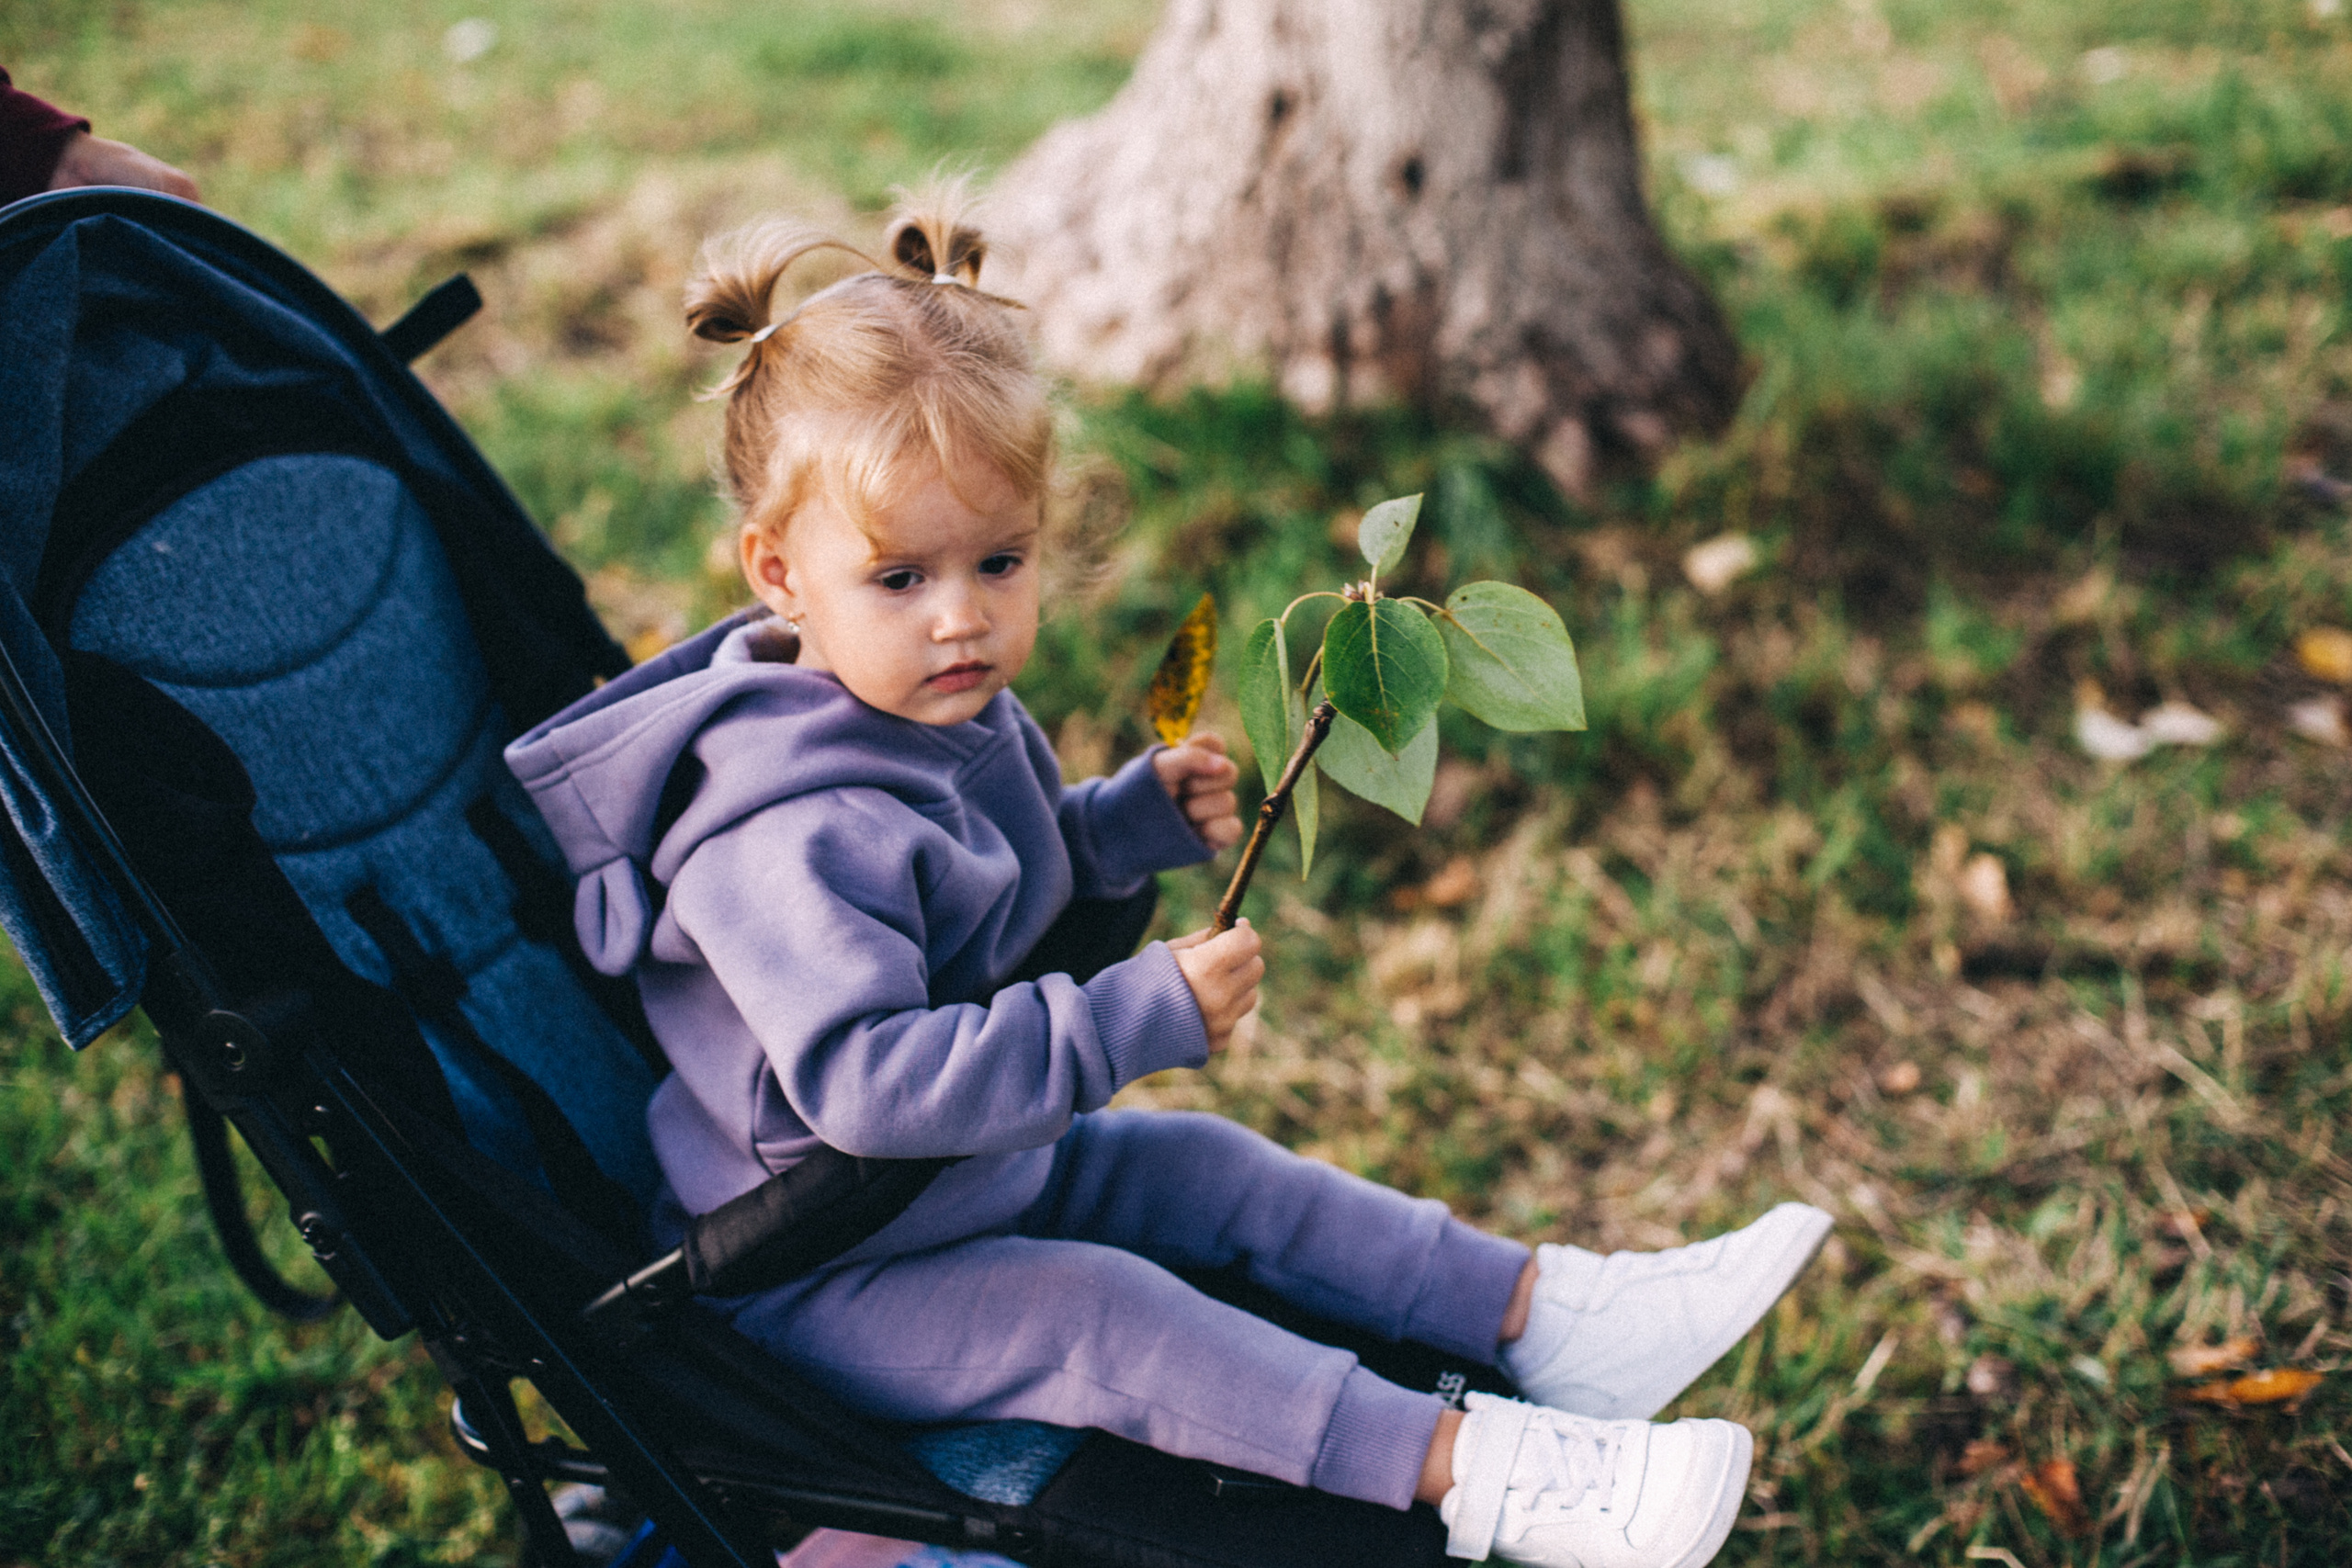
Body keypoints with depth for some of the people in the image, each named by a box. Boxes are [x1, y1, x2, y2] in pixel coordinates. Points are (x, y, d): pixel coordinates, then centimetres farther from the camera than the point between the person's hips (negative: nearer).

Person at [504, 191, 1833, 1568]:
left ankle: (1548, 1319, 9)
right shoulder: (795, 835, -33)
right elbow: (865, 1081, -41)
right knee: (1097, 1316, -23)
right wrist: (1145, 1015, -37)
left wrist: (1142, 817, 1)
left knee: (1217, 1171, 5)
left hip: (986, 1155, 10)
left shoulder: (952, 707, 0)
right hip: (822, 1271, -9)